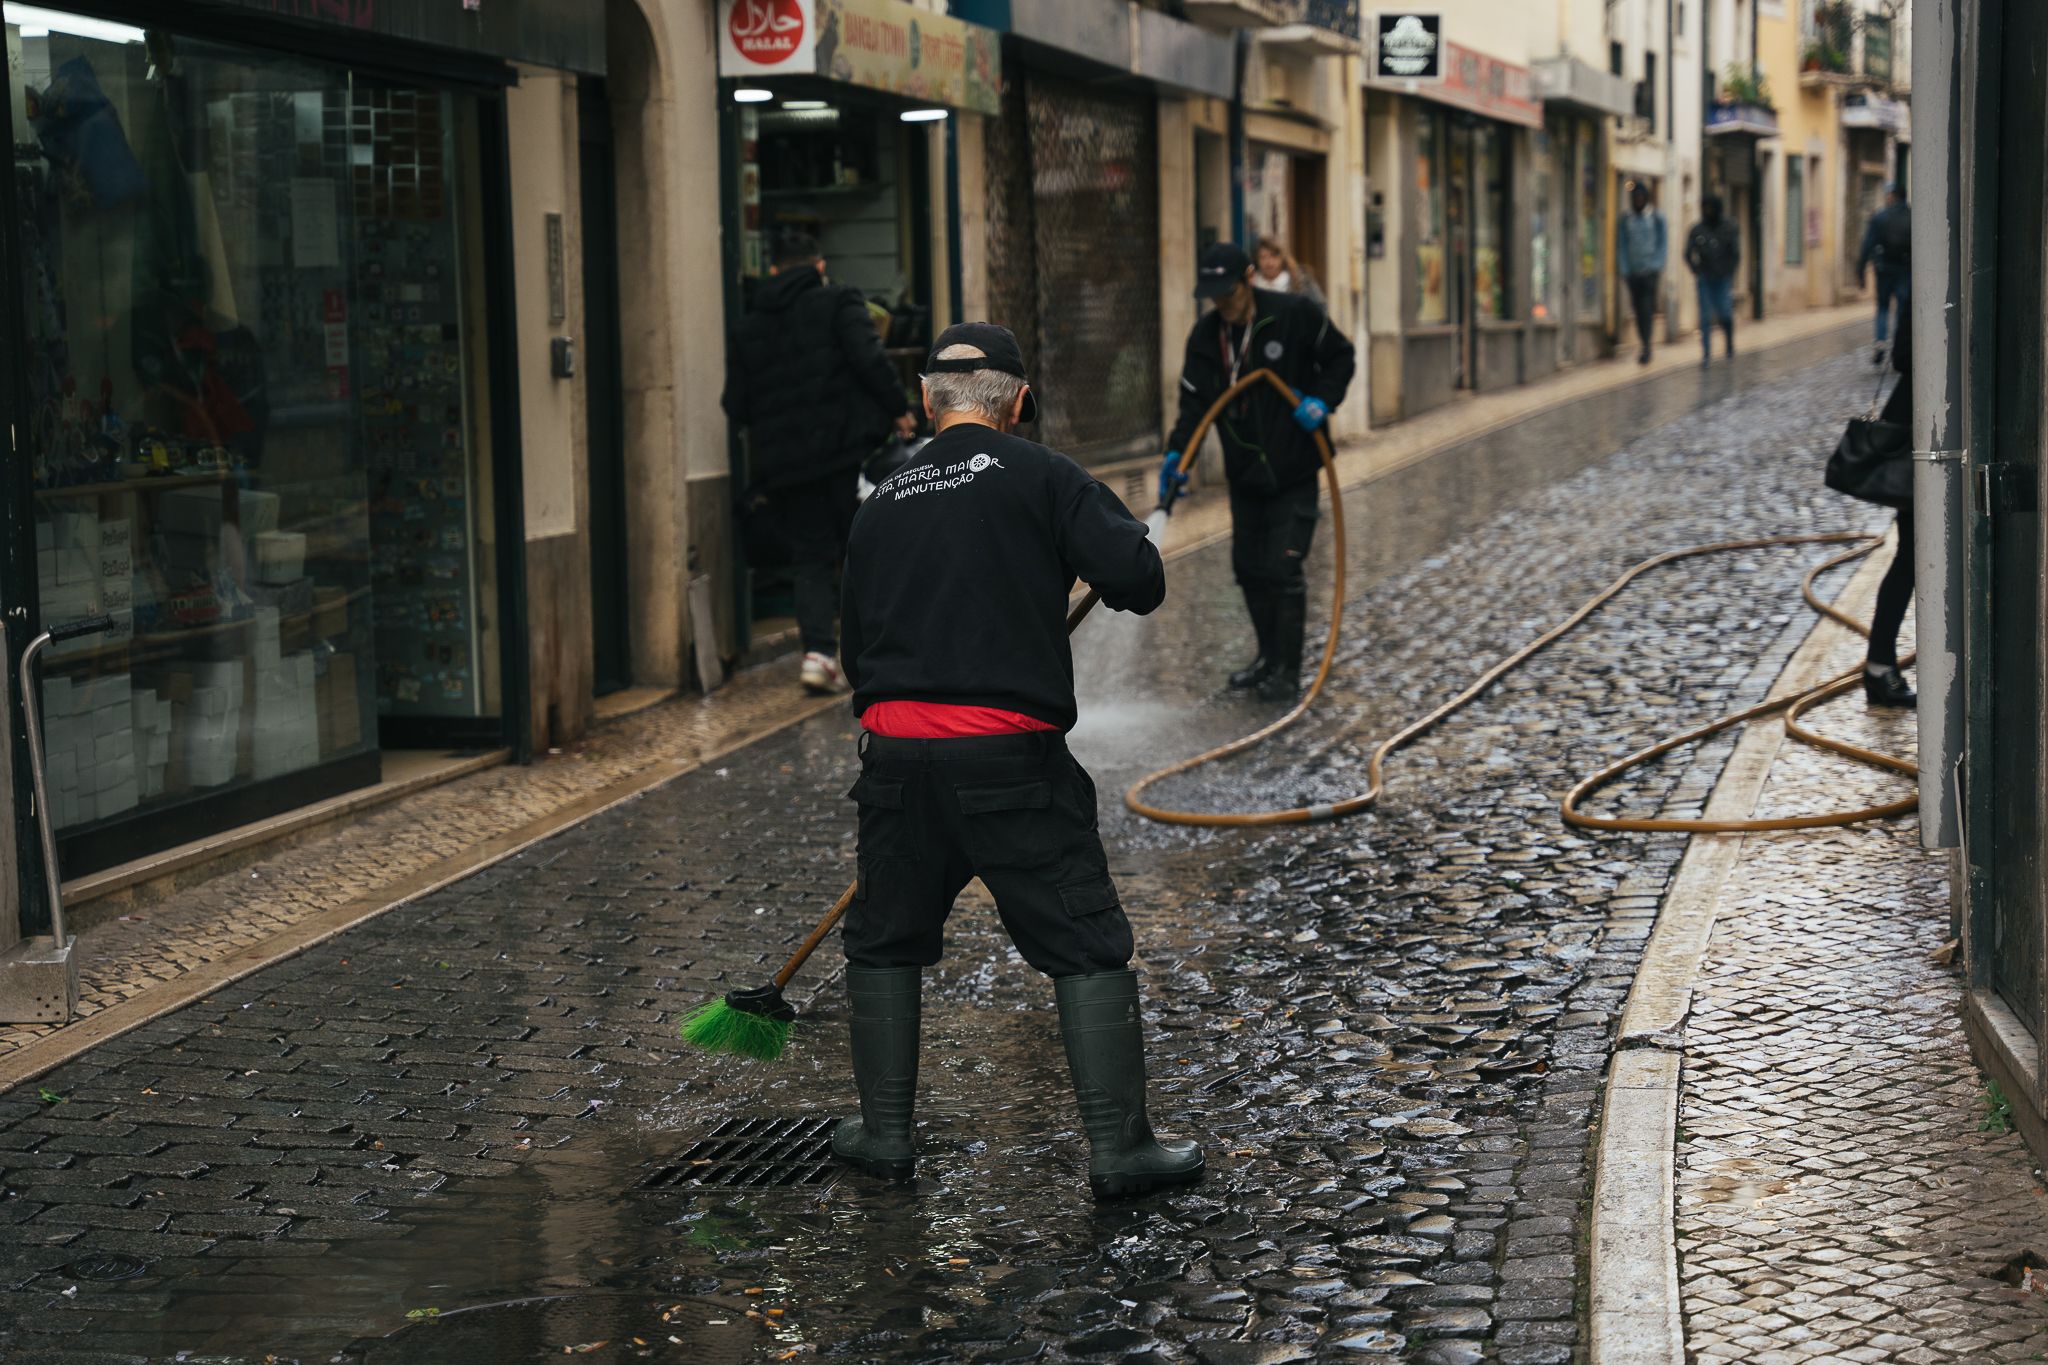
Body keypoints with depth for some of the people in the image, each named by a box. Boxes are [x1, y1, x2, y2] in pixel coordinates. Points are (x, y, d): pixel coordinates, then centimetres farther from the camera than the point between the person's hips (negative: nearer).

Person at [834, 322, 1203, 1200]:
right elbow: (1136, 578, -11)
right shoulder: (1039, 477, -1)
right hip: (1011, 758, -4)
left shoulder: (881, 507, 14)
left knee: (885, 938, 20)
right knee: (1086, 945, 4)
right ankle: (1119, 1146, 3)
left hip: (896, 754, 4)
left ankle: (884, 1132, 26)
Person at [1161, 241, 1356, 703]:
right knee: (1248, 566, 11)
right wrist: (1178, 453, -18)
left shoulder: (1295, 315, -14)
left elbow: (1341, 357, 0)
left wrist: (1322, 401, -17)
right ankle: (1269, 656, 29)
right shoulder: (1205, 334, -2)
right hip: (1244, 474, 5)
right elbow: (1194, 402, -3)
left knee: (1283, 568, -9)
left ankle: (1288, 672, 1)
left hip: (1294, 472, -5)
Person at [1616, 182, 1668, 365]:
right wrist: (1623, 270, -1)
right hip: (1633, 272, 3)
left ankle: (1646, 348, -16)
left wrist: (1658, 265, -11)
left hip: (1650, 270, -3)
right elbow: (1621, 245, 7)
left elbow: (1663, 243, 1)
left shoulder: (1656, 218, 1)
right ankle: (1645, 347, 18)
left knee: (1647, 307, -14)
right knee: (1638, 309, 7)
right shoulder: (1625, 219, 7)